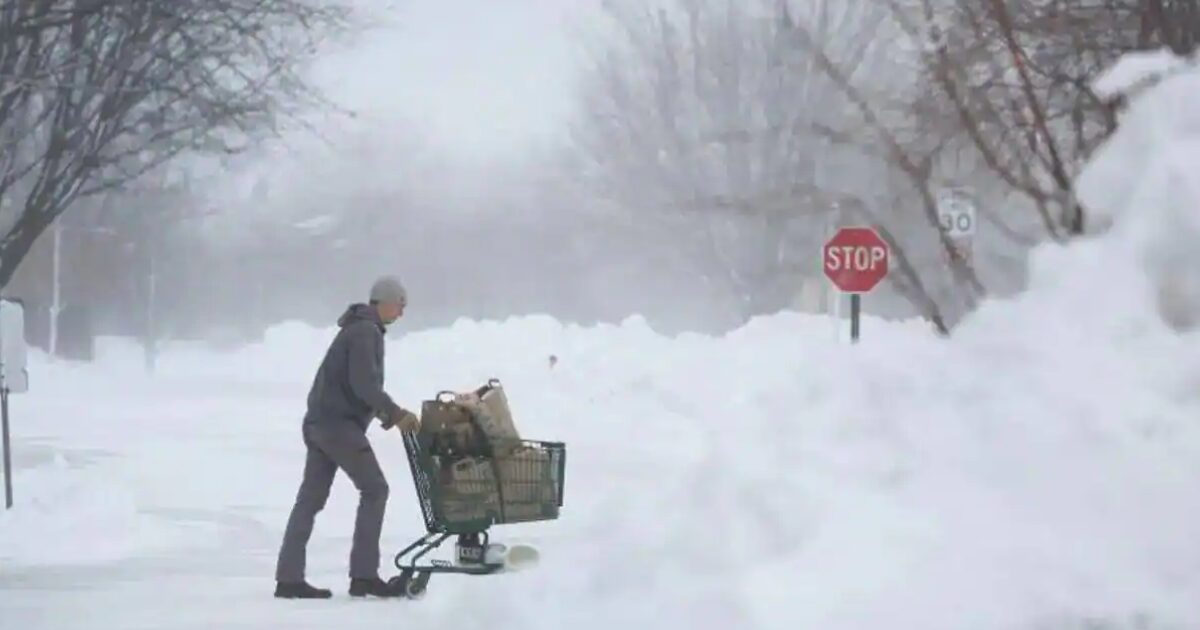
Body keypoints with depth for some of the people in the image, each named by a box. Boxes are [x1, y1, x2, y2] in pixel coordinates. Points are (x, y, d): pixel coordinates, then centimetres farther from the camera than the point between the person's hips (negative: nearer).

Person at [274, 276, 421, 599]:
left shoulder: (358, 329, 20)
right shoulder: (366, 332, -12)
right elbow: (364, 384, -21)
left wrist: (389, 416, 19)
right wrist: (396, 414, -15)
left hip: (320, 421, 10)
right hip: (339, 423, -10)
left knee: (311, 497, 7)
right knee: (374, 489, -5)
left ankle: (289, 578, 5)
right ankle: (364, 575, -8)